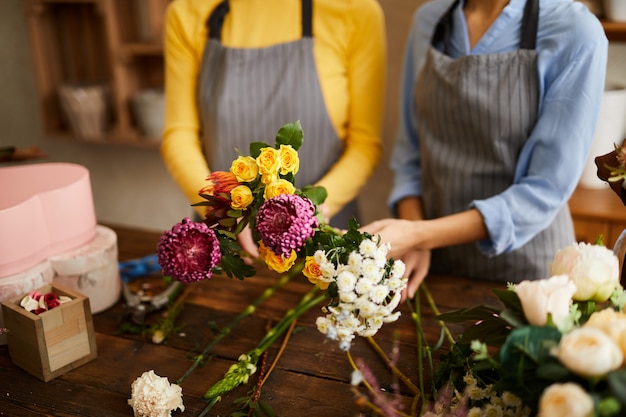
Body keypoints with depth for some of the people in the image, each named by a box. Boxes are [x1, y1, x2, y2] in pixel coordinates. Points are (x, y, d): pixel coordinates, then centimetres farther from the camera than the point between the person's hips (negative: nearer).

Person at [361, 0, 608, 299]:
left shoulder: (575, 33, -15)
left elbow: (547, 189, -18)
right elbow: (410, 151, 4)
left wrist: (419, 236, -25)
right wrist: (411, 236, -12)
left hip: (522, 267, -3)